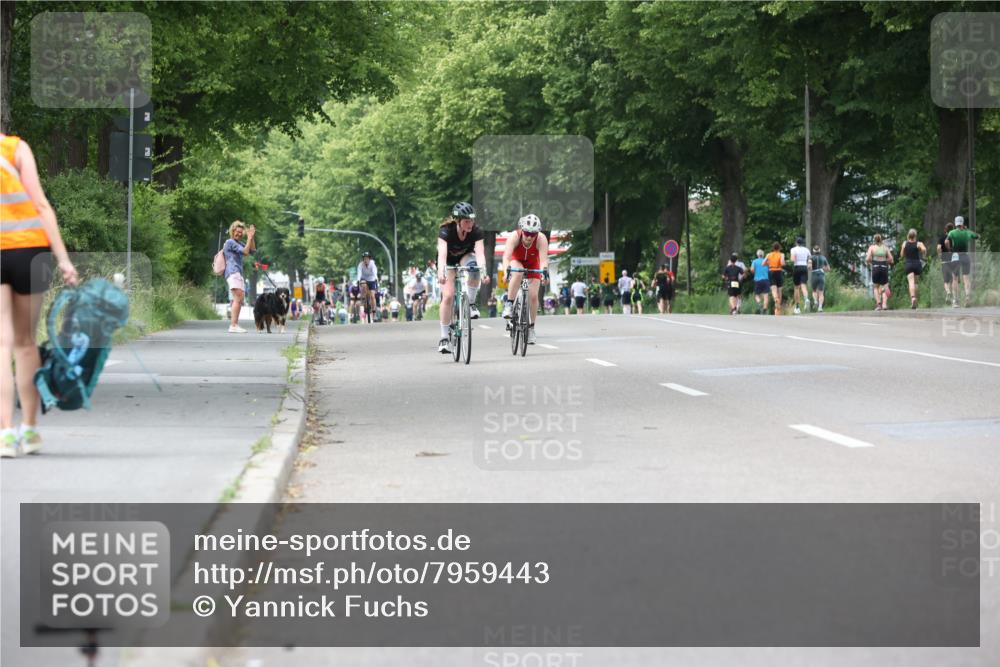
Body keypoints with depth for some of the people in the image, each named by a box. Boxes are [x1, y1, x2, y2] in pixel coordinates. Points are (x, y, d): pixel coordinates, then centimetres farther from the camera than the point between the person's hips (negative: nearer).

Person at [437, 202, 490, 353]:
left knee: (473, 267, -36)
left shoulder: (476, 232, -27)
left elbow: (479, 253, -39)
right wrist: (441, 273, -63)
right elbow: (442, 254, -45)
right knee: (448, 296, -18)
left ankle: (471, 304, -15)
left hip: (466, 257, 1)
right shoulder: (446, 231, -32)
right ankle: (444, 338, -9)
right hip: (449, 262, -1)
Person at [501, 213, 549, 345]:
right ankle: (509, 305, -25)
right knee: (518, 273, -37)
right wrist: (507, 272, -62)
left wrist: (544, 271, -60)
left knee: (533, 295, -11)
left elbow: (543, 259, -40)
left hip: (532, 265, 1)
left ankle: (531, 327, 5)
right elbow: (506, 257, -44)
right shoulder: (514, 236, -34)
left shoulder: (541, 239, -32)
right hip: (516, 262, -1)